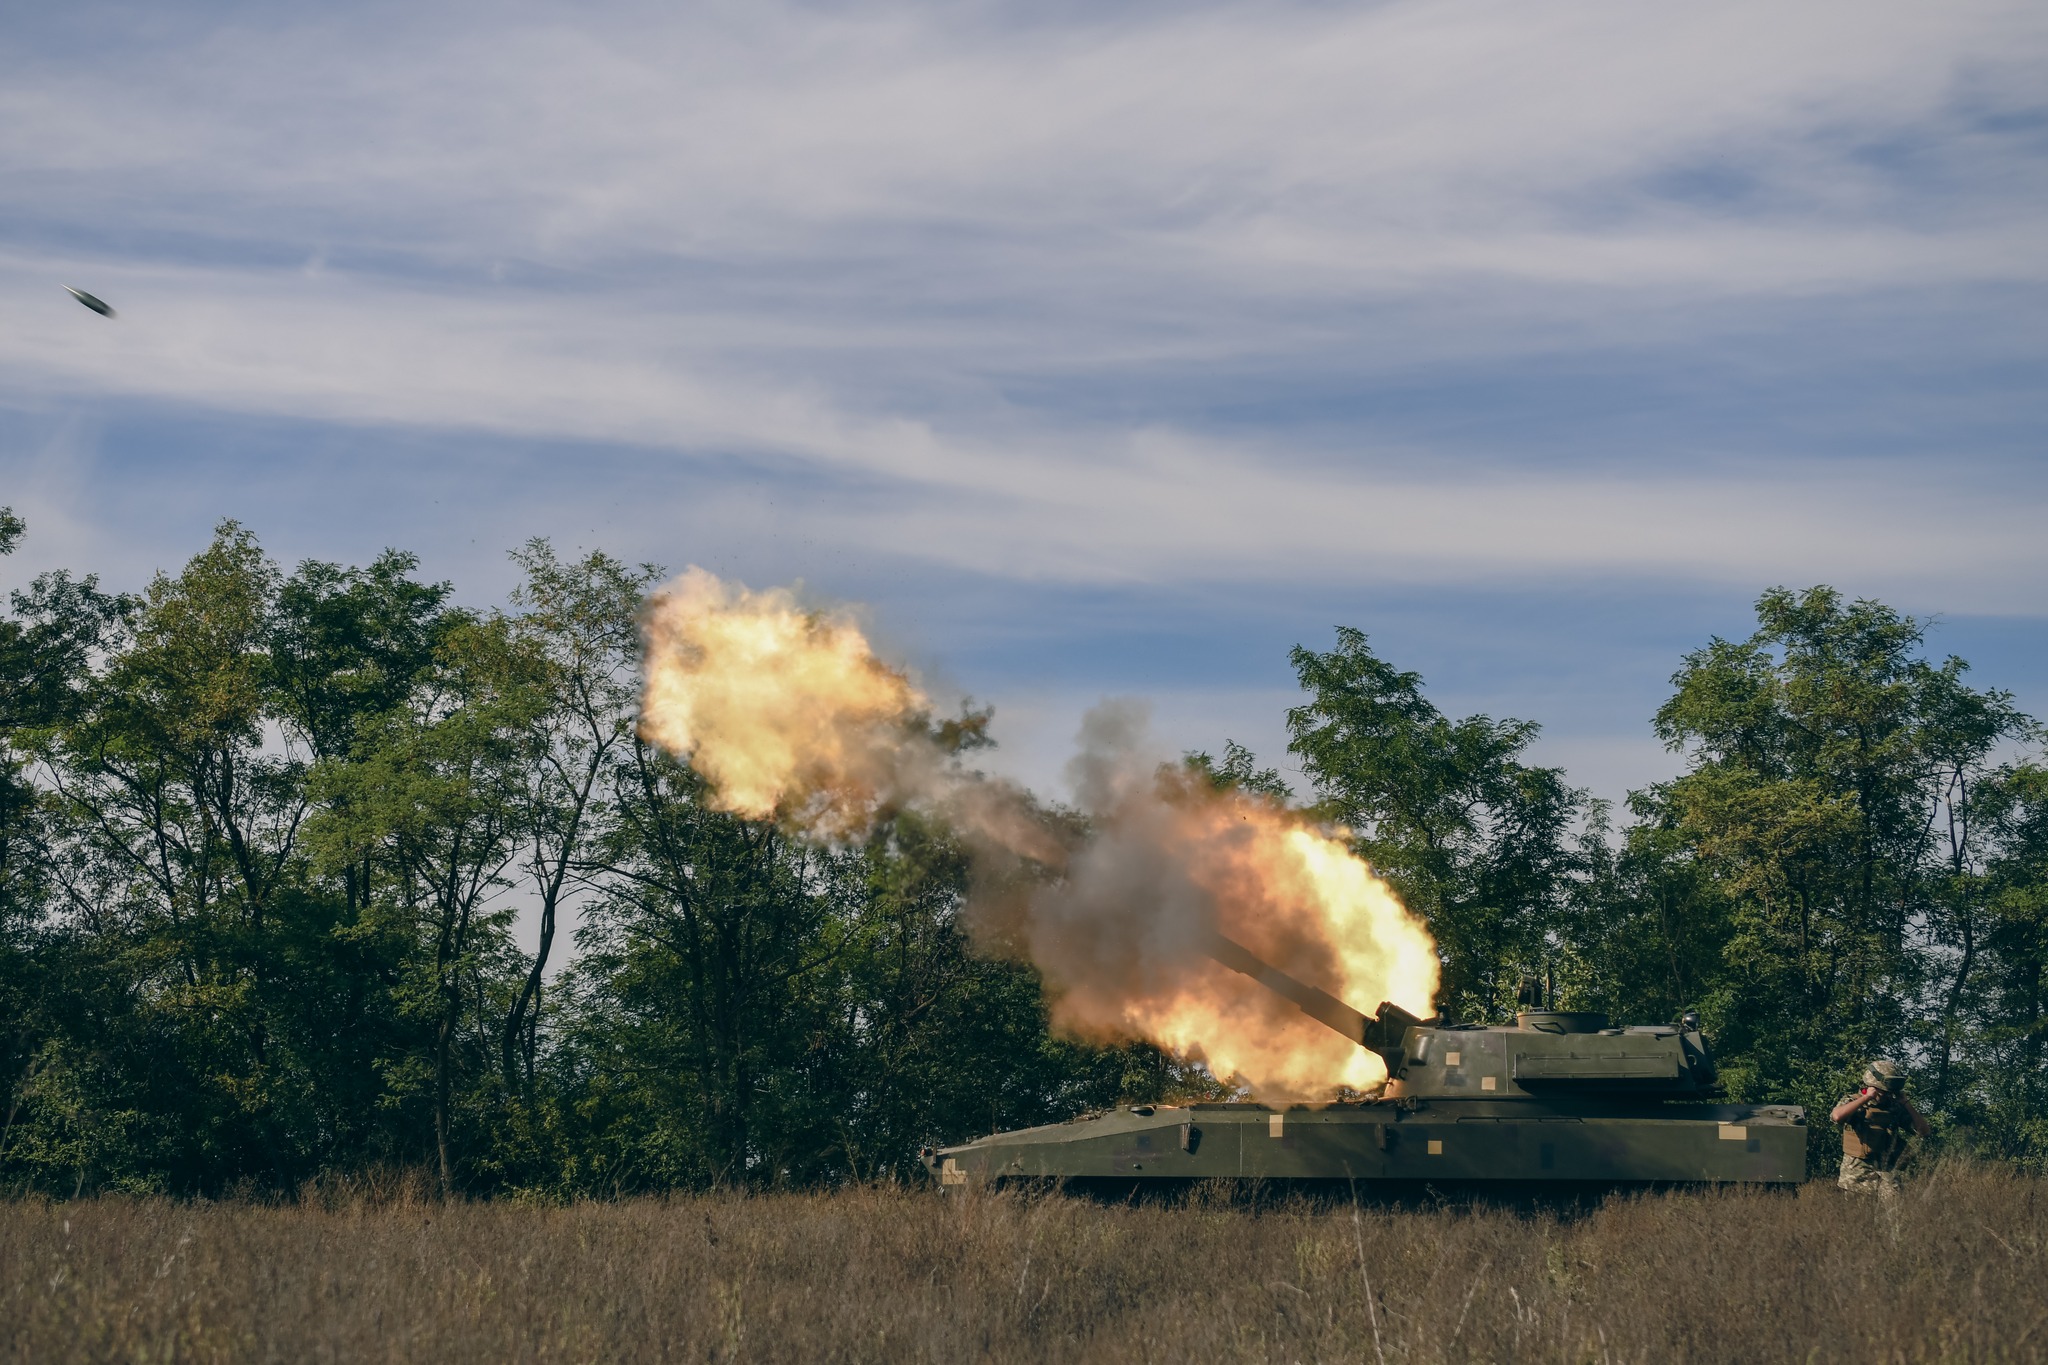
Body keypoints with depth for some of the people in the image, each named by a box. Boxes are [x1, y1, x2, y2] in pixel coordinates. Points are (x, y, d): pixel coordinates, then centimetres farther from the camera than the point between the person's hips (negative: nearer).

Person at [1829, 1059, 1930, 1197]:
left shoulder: (1895, 1107, 9)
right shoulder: (1852, 1101, 0)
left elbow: (1924, 1131, 7)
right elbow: (1838, 1116, -23)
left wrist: (1906, 1103, 0)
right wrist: (1866, 1098, -16)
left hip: (1887, 1172, 2)